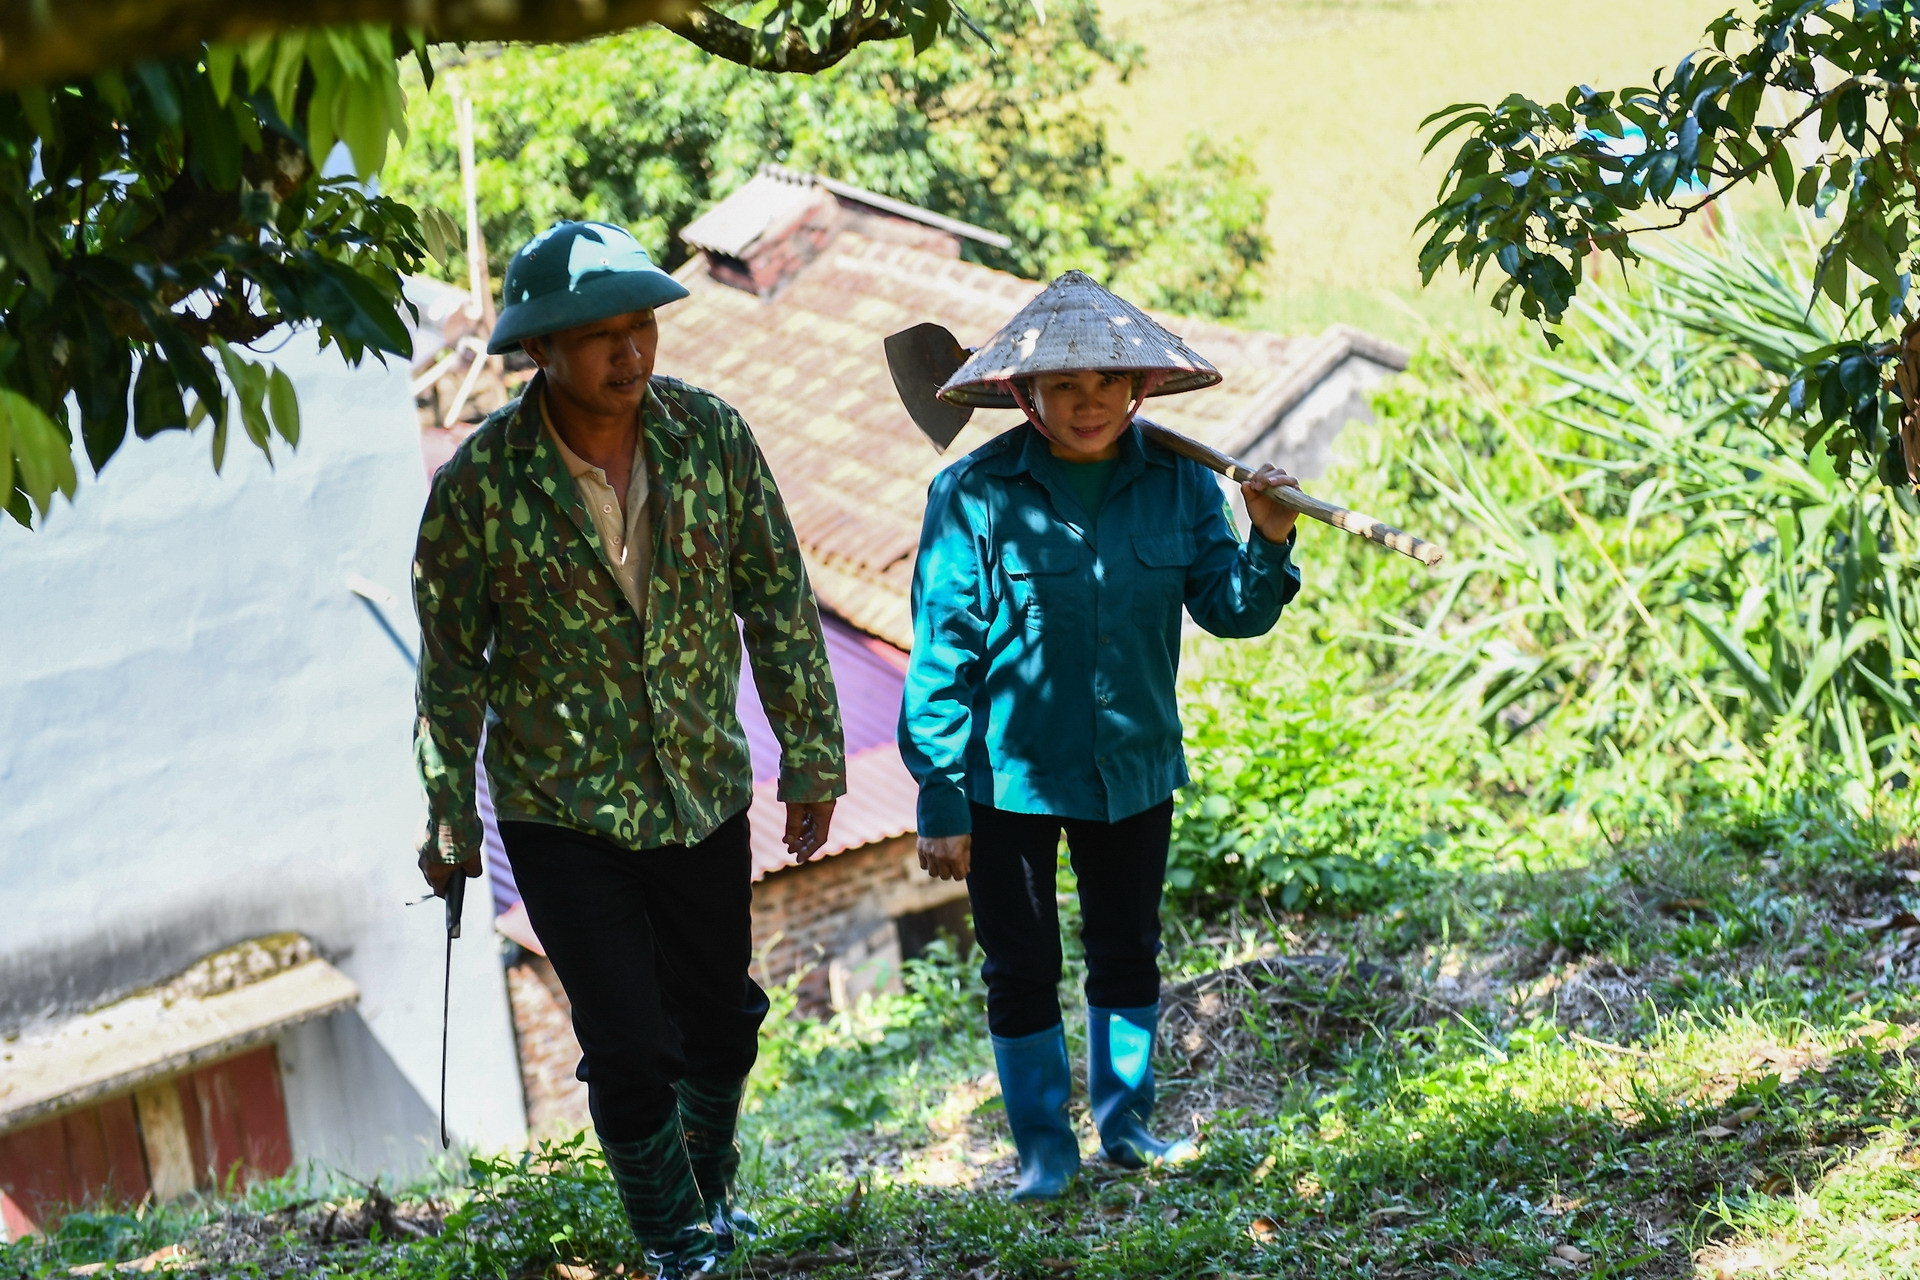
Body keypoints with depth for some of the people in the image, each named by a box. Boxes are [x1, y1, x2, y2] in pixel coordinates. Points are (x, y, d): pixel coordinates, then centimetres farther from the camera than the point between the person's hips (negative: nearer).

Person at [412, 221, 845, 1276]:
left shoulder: (711, 435, -9)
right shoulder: (479, 484, -17)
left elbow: (778, 599, 0)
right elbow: (452, 664, -6)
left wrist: (811, 755, 2)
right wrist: (448, 820, 0)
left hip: (705, 792, 3)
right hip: (562, 814, -3)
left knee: (718, 1021, 18)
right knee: (627, 1049, -1)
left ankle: (709, 1192, 46)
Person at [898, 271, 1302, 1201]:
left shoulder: (1176, 483, -5)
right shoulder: (976, 494, -15)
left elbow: (1232, 612, -4)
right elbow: (941, 654, -13)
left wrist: (1269, 544, -24)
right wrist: (940, 801, -13)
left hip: (1133, 766, 3)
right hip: (1008, 775, -3)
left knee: (1128, 954, 18)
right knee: (1022, 969, 8)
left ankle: (1127, 1124, 37)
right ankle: (1044, 1148, 26)